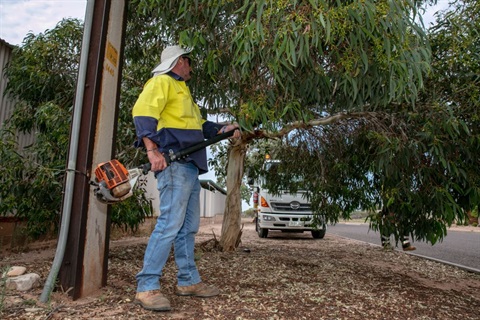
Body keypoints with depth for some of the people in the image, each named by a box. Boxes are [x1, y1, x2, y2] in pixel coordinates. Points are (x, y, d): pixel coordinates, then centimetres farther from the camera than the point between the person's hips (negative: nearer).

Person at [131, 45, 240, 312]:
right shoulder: (162, 82, 1)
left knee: (188, 227, 10)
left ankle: (188, 281, 19)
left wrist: (223, 129, 18)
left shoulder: (183, 91, 31)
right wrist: (152, 149, -26)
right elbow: (142, 112, -14)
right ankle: (147, 287, -7)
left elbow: (198, 125, 31)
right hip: (174, 163, -10)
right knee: (170, 224, -14)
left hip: (190, 166, 10)